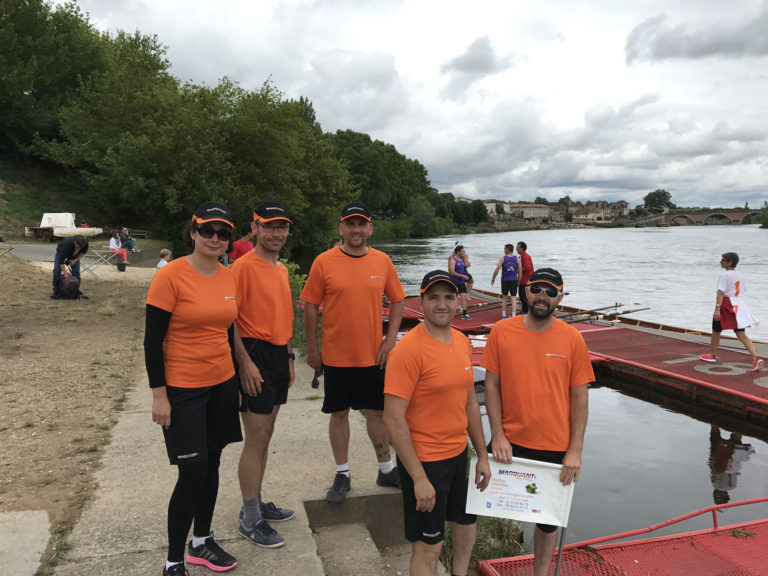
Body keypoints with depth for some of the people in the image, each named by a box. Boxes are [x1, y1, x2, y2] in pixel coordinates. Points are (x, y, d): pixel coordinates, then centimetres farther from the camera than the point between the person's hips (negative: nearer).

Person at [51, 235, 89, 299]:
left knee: (76, 272, -8)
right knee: (57, 271, -16)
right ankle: (56, 291, -5)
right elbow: (61, 260, -41)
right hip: (61, 252, -3)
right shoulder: (67, 244, -44)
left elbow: (84, 252, -9)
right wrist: (65, 273, -43)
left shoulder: (85, 243, -33)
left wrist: (76, 260, -20)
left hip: (74, 255, 3)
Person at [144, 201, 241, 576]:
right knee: (192, 473, -2)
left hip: (222, 385, 6)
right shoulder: (170, 276, -15)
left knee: (211, 465, 15)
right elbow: (152, 340, -13)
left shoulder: (229, 277, 3)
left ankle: (201, 542, 35)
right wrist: (159, 394, -13)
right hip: (183, 390, -6)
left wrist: (236, 381, 15)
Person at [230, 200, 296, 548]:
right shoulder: (243, 266, -13)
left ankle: (256, 504, 31)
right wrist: (246, 362, -20)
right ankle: (250, 520, 12)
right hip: (255, 356, -8)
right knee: (256, 440, -2)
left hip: (278, 356, 8)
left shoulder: (281, 269, 14)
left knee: (265, 436, 17)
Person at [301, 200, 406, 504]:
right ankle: (342, 475, 25)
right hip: (336, 355, -2)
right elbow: (310, 305, -2)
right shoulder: (324, 262, -7)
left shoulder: (382, 261, 1)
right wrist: (312, 348, -2)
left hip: (373, 354, 2)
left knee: (377, 411, 13)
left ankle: (386, 470, 29)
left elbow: (397, 300, 8)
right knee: (339, 414, 9)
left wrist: (390, 339, 0)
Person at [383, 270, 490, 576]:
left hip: (459, 453, 8)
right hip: (424, 459, -8)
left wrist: (482, 455, 13)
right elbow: (393, 419, -23)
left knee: (468, 520, 26)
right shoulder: (409, 349, -22)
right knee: (429, 546, 7)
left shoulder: (462, 342, 3)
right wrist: (419, 478, -21)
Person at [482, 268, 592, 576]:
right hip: (510, 442, 0)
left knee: (548, 519, 17)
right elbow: (492, 385, -3)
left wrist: (575, 450, -7)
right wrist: (498, 435, -9)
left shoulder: (572, 339, -7)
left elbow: (579, 397, -3)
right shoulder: (501, 332, -7)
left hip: (556, 447, 1)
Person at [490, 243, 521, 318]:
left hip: (505, 280, 0)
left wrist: (493, 279, 5)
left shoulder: (502, 259, -6)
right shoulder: (517, 259, -1)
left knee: (504, 298, 14)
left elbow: (497, 270, -8)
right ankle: (513, 315, -5)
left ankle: (504, 314, 21)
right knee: (514, 298, 2)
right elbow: (520, 271, 1)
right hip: (514, 280, 0)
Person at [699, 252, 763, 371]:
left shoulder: (724, 275, -14)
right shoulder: (739, 275, 9)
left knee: (716, 331, 12)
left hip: (726, 305, -7)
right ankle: (755, 358, -11)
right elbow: (743, 291, 16)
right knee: (741, 334, 2)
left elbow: (721, 293, -22)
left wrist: (717, 309, -27)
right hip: (739, 305, 7)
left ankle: (712, 355, 26)